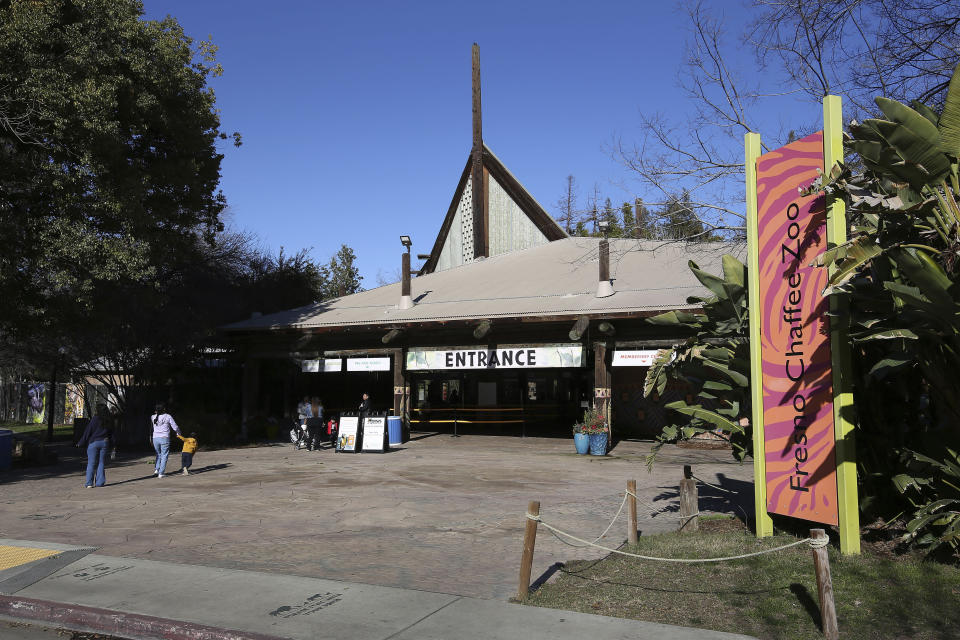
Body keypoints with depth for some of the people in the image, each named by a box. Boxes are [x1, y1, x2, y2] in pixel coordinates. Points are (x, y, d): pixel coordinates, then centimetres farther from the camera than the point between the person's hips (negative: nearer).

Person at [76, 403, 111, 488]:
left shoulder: (95, 419, -10)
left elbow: (87, 432, -7)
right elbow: (110, 433, 8)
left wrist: (81, 443, 0)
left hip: (93, 442, -3)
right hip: (104, 442, 3)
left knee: (91, 463, 0)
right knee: (101, 463, 9)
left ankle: (89, 483, -4)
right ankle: (100, 482, 7)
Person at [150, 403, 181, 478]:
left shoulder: (153, 417, 2)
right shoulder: (168, 416, -6)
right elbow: (175, 427, -1)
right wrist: (178, 433, 18)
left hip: (155, 438, 3)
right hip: (164, 438, -3)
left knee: (159, 454, 22)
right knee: (164, 456, 6)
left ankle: (157, 469, 6)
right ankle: (161, 473, 1)